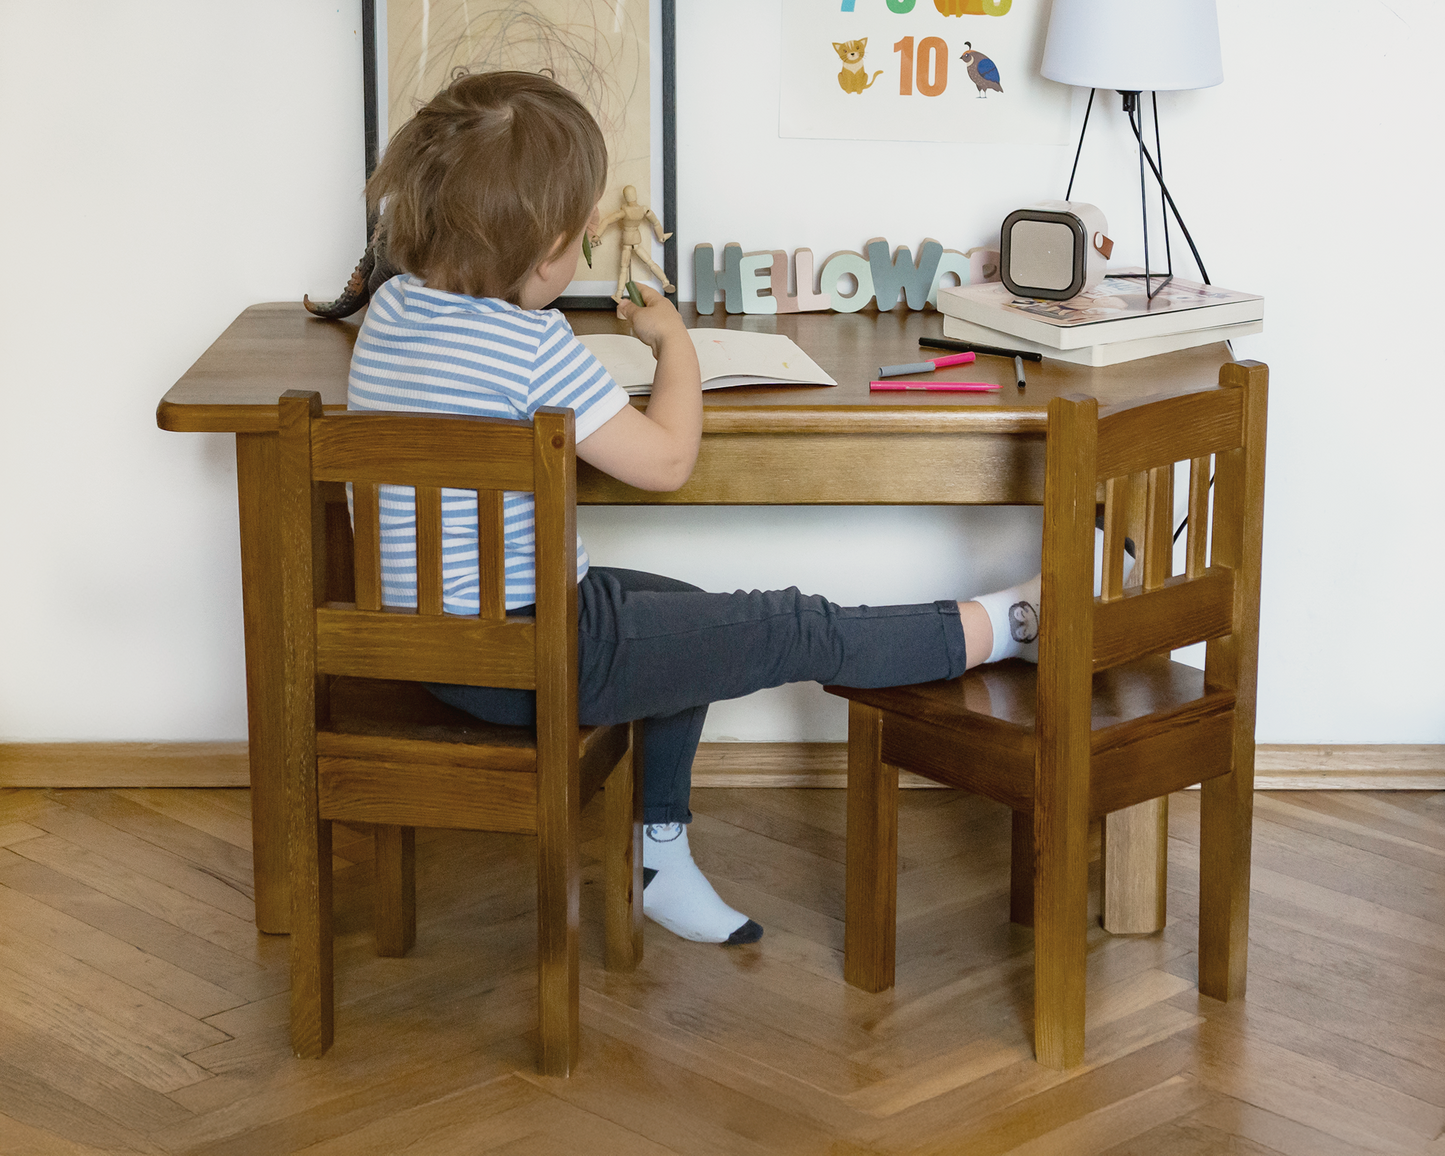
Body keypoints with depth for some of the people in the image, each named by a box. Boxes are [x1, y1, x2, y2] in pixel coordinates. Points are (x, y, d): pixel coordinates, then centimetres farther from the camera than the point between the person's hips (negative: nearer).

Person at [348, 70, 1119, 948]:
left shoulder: (393, 306, 2)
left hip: (431, 637, 9)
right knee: (798, 632, 0)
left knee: (693, 616, 31)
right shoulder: (531, 344, -23)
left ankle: (659, 853, 35)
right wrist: (674, 338, 1)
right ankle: (1009, 624, 14)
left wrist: (581, 236, 25)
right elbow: (666, 459, -15)